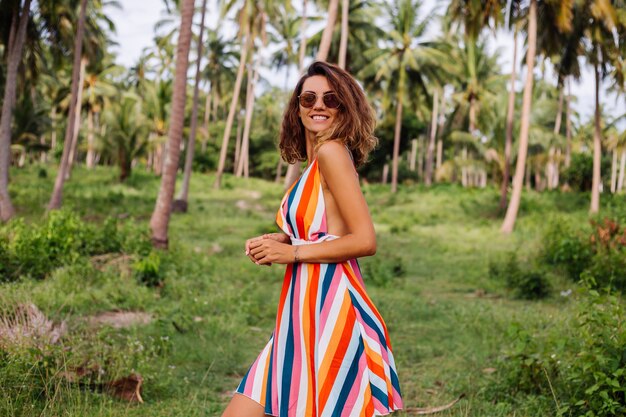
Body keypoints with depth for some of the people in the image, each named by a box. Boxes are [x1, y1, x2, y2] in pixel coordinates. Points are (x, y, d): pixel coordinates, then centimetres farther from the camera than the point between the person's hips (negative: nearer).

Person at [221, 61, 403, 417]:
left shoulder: (332, 151, -9)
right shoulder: (316, 162, 16)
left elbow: (365, 240, -15)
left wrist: (292, 252, -11)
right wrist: (279, 241, 8)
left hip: (328, 307, -9)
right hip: (302, 310, 9)